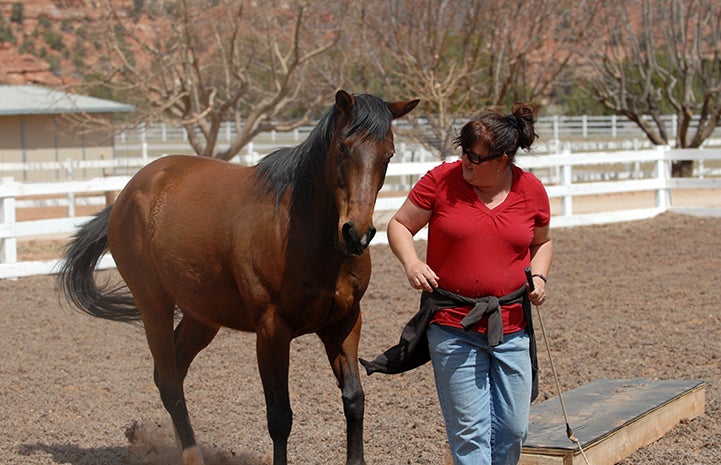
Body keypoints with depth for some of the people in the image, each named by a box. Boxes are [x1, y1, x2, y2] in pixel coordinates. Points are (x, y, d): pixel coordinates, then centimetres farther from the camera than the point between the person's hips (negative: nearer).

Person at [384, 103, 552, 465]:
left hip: (512, 327, 3)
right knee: (469, 431, -2)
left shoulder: (531, 191, 2)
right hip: (453, 328, -2)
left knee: (513, 429, 9)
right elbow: (399, 225, 3)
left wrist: (538, 276, -2)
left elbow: (542, 242, 18)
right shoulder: (440, 180, -6)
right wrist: (411, 262, -16)